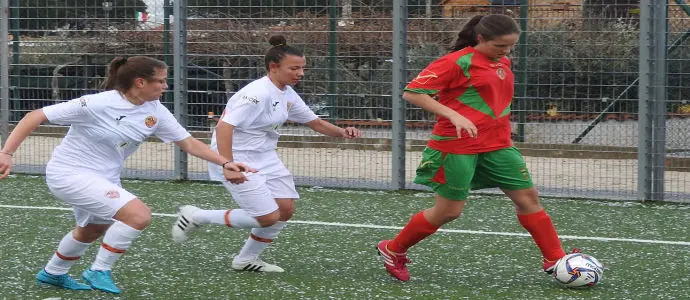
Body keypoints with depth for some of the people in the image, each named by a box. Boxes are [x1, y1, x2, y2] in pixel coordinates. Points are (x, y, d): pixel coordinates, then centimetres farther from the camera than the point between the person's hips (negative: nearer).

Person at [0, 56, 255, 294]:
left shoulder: (155, 111, -9)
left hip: (105, 178, 8)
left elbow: (189, 143, -2)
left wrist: (225, 163, -14)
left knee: (92, 230, 32)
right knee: (139, 215, -24)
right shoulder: (96, 104, -27)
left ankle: (52, 273, 58)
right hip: (69, 173, -8)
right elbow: (35, 117, -22)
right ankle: (99, 272, -6)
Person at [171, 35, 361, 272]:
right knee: (269, 217, -10)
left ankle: (247, 260, 22)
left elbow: (314, 122, 17)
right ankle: (195, 216, 2)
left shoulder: (287, 94, 6)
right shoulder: (257, 93, -24)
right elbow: (224, 126, -29)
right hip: (238, 159, -9)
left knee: (286, 209, 5)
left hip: (265, 157, 9)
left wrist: (342, 132, -2)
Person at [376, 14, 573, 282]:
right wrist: (453, 115, -26)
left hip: (497, 145, 7)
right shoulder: (457, 62, -14)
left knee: (528, 197, 2)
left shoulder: (503, 62, 10)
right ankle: (393, 250, 19)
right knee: (449, 211, 0)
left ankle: (555, 261, 9)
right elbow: (411, 93, -17)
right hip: (457, 146, -7)